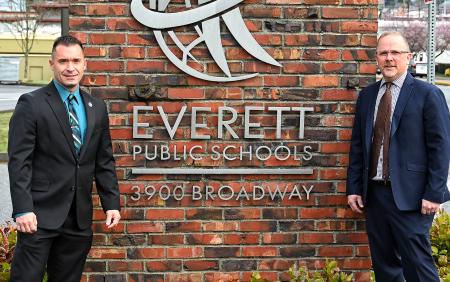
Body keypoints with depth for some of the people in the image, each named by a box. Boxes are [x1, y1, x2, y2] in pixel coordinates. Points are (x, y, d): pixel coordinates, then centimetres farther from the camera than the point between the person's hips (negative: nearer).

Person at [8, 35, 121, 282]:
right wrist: (22, 209, -16)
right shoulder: (31, 104, -4)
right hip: (41, 214, -5)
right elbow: (19, 161, -9)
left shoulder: (97, 108, 12)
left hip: (80, 216, 5)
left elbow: (104, 161, 14)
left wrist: (111, 203, 8)